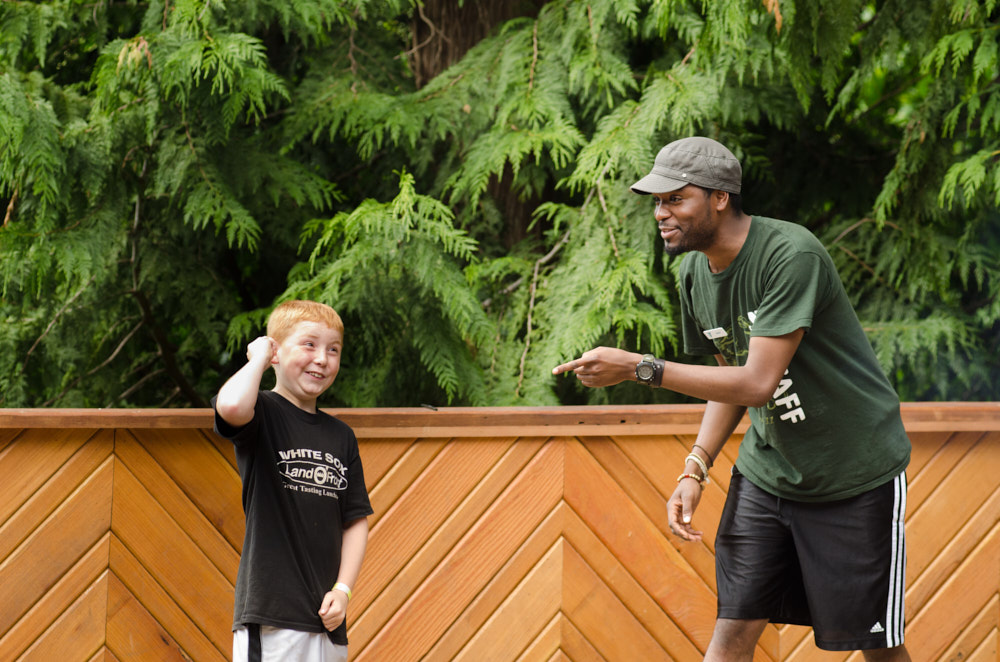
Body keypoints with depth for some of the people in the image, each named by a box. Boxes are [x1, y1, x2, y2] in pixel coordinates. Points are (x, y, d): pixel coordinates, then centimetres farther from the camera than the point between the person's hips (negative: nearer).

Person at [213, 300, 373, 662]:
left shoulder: (341, 436, 14)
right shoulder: (264, 413, -3)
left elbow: (355, 520, 15)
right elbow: (231, 406, -29)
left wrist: (343, 589, 2)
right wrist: (258, 358, -10)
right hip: (270, 612, -6)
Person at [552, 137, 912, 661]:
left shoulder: (792, 255, -25)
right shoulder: (695, 273, 0)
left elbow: (757, 383, -30)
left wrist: (637, 368, -30)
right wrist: (695, 468, 0)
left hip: (855, 475, -6)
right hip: (765, 472, 6)